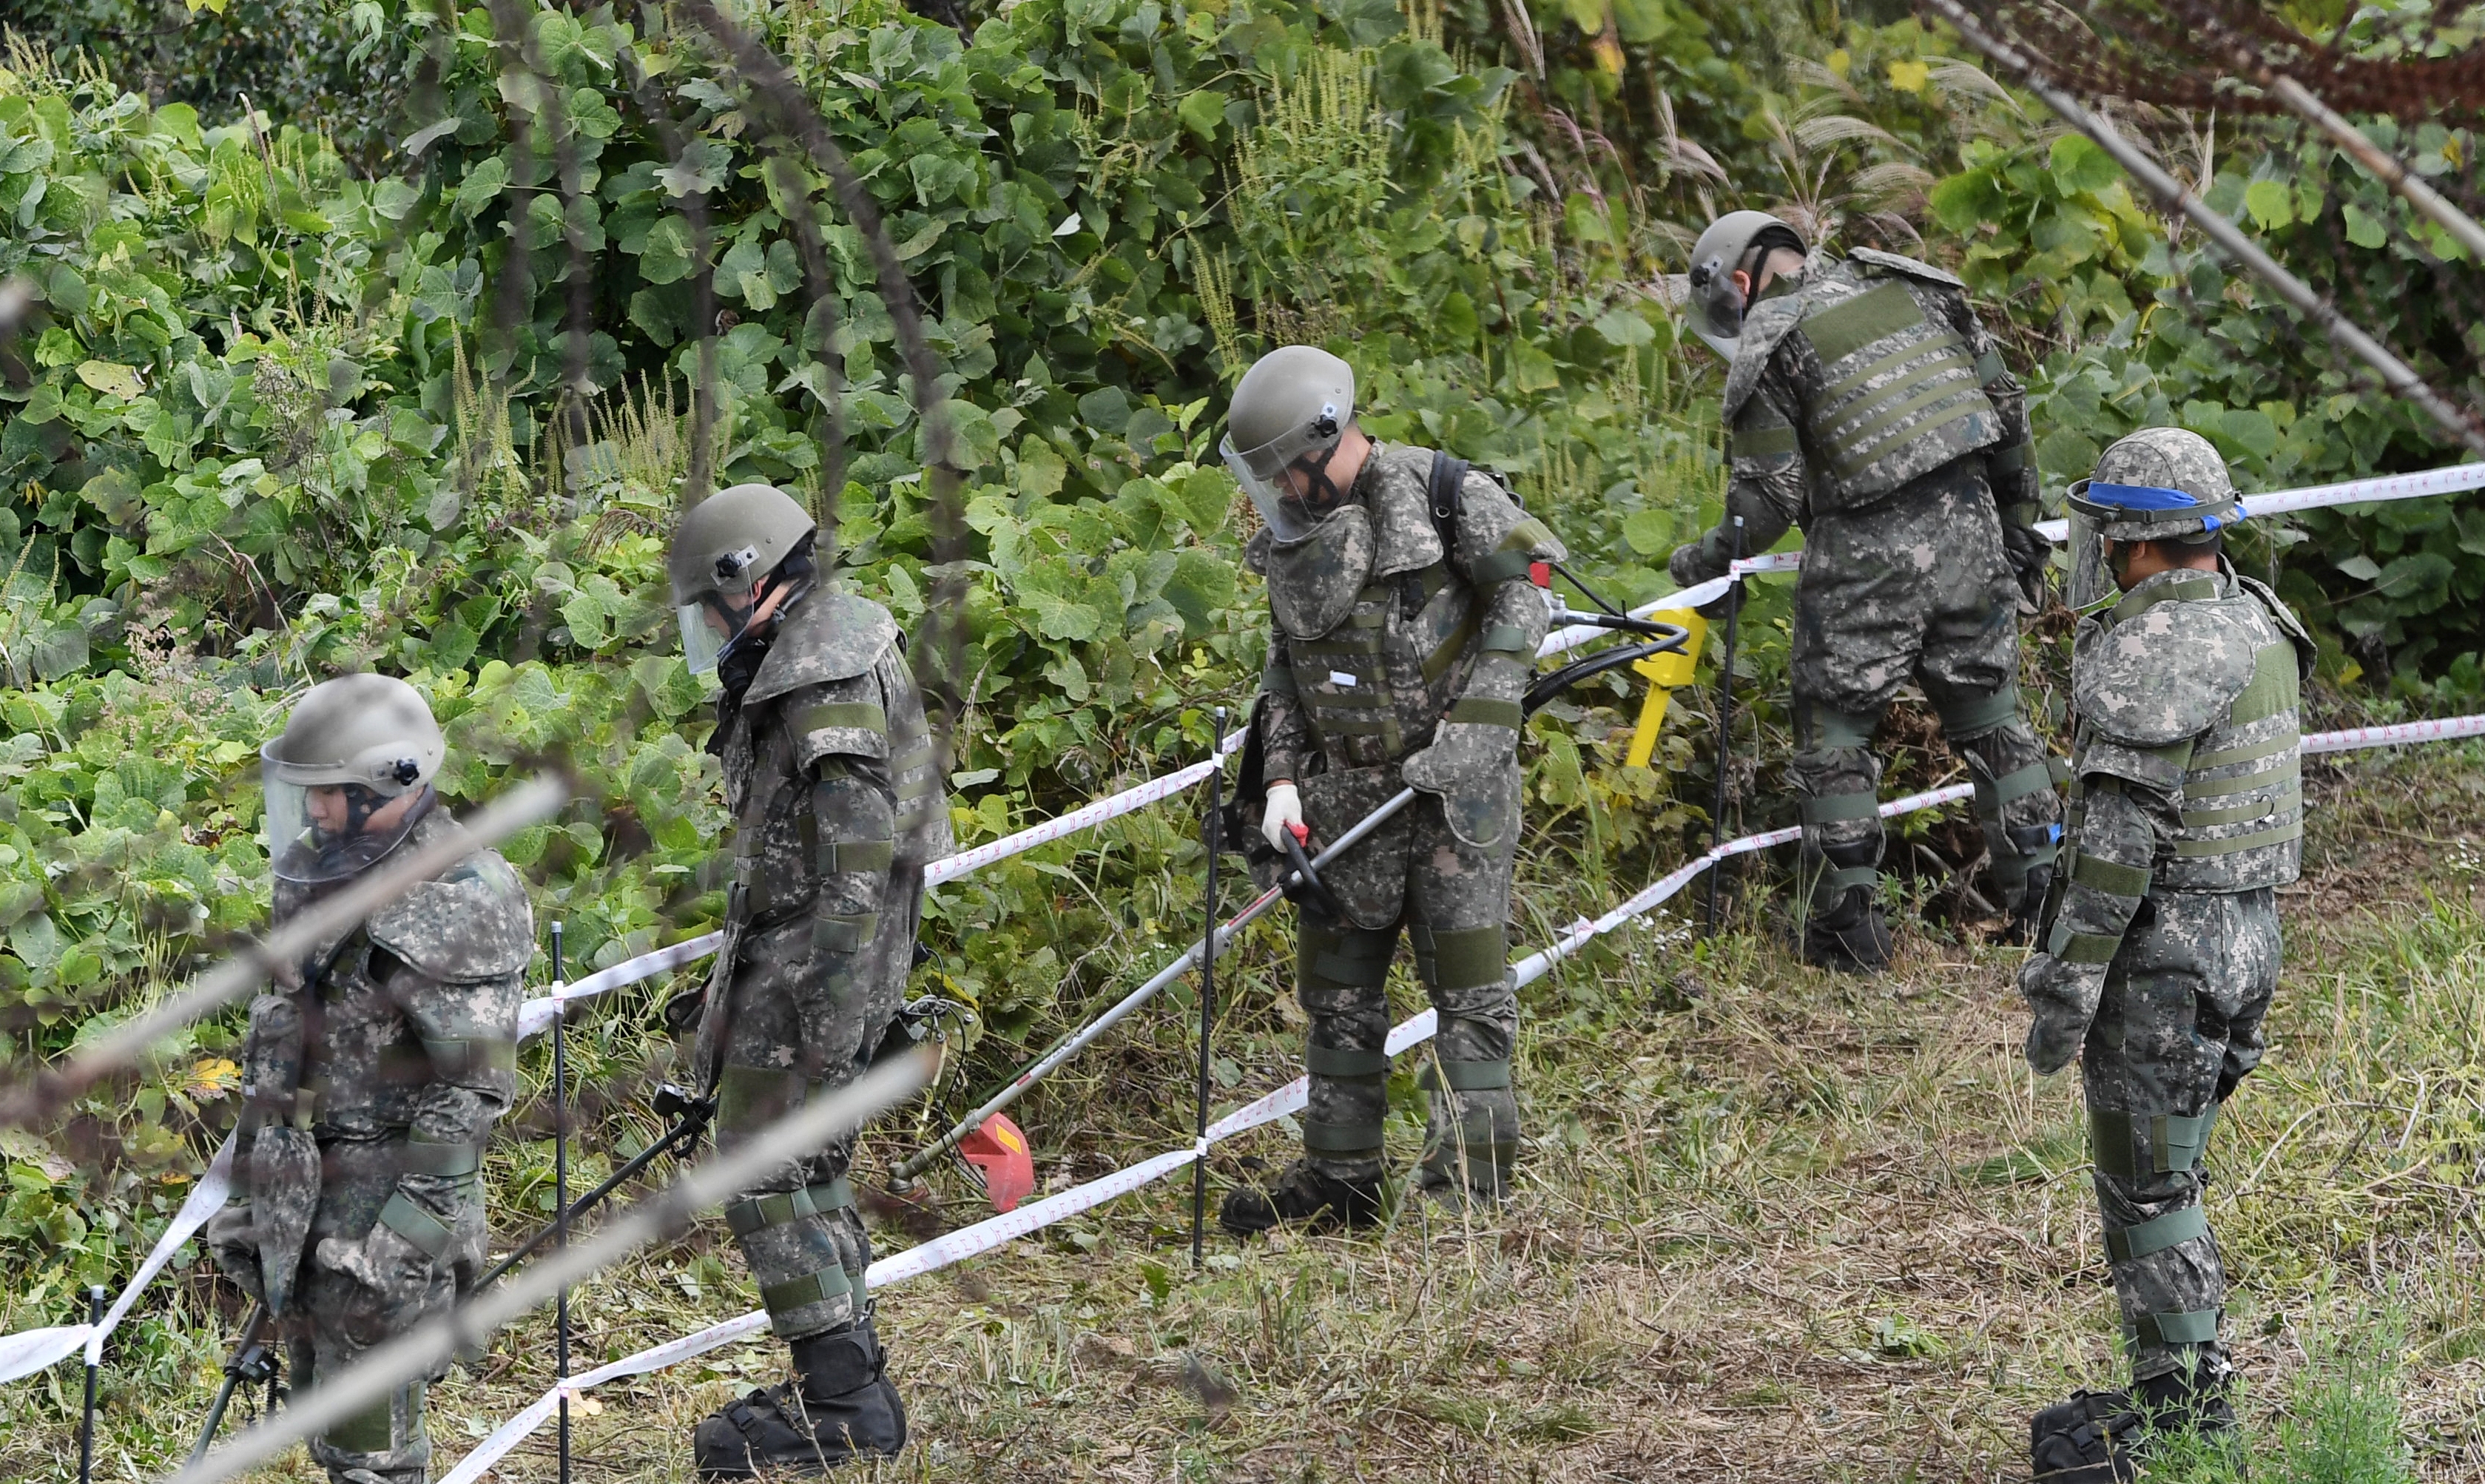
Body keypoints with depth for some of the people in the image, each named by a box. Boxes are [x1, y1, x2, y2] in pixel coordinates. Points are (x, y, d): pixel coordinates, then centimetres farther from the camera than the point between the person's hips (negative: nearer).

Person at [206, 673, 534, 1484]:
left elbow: (472, 1088, -20)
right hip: (297, 1187, 9)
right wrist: (252, 1174, 20)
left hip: (384, 1189, -8)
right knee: (323, 1414, 16)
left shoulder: (462, 900, -18)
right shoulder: (323, 871, 9)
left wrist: (412, 1224, -24)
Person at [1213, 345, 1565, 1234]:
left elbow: (1521, 590, -9)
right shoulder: (1295, 529, 11)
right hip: (1347, 790, 7)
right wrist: (1281, 777, 3)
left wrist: (1477, 720, -16)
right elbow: (1285, 667, 15)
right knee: (1336, 987, 10)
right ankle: (1340, 1178, 19)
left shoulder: (1441, 494, -9)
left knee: (1467, 986, -5)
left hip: (1451, 785, -7)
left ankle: (1470, 1185, -2)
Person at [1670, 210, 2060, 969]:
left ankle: (1849, 922, 8)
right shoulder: (1909, 287, 12)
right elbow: (2005, 405, 13)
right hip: (1969, 533, 5)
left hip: (1868, 553, -5)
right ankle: (2041, 892, 17)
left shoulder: (1767, 346, -3)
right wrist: (2018, 522, 22)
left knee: (1834, 732, 8)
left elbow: (1771, 496, -8)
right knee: (1992, 715, 16)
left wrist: (1706, 556, 9)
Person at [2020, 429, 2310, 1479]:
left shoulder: (2148, 664, -21)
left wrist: (2063, 990, -18)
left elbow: (2118, 844, -23)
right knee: (2158, 1175, 18)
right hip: (2246, 931, 9)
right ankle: (2184, 1389, 23)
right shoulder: (2256, 623, 8)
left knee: (2147, 1189, 0)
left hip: (2161, 953, -9)